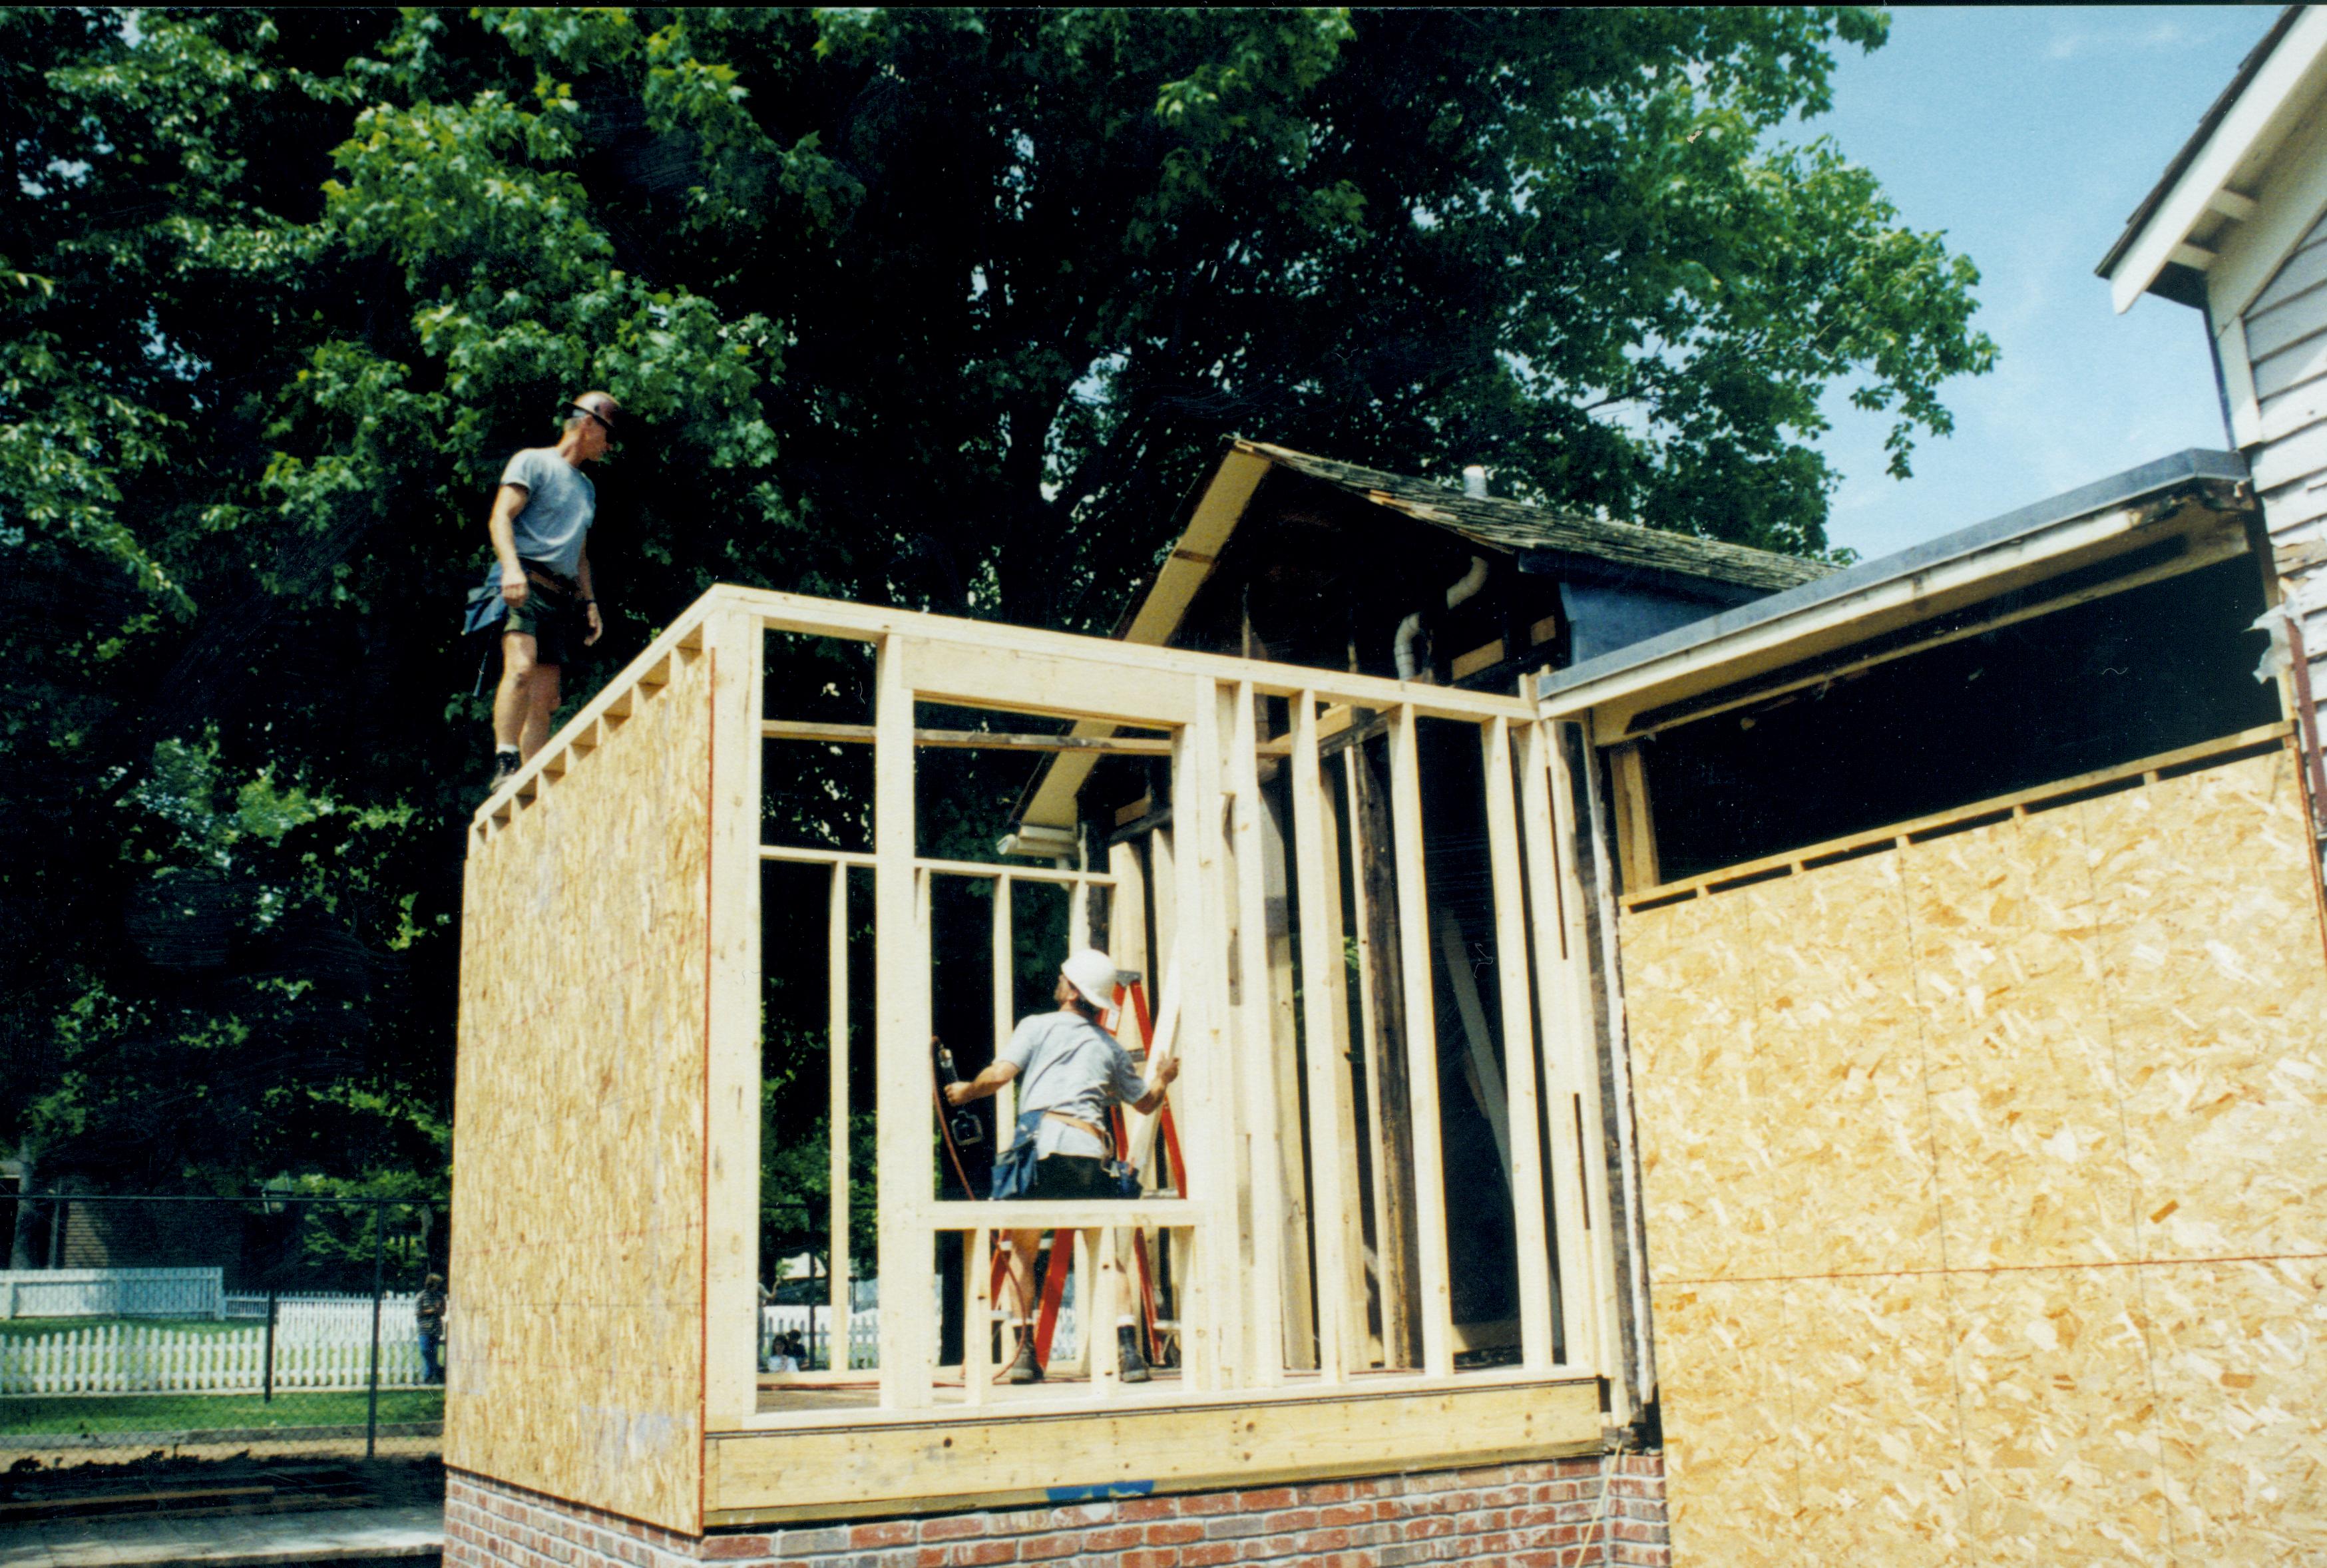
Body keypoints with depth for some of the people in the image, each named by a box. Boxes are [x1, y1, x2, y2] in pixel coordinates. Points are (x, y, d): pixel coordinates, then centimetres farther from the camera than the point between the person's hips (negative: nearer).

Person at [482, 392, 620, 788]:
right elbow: (500, 518, -8)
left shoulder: (587, 487, 27)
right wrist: (511, 567, -24)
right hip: (524, 586, -7)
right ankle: (505, 763, -33)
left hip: (562, 597, 7)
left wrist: (590, 602, 19)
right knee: (522, 668, -28)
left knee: (545, 700, 1)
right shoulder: (534, 461, 4)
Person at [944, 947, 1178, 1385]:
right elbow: (1145, 1101, 30)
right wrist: (1164, 1077, 51)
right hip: (1091, 1150, 2)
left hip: (1042, 1144, -2)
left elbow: (1000, 1073, -4)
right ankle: (1128, 1347, 0)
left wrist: (965, 1092, 15)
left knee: (1021, 1251, 12)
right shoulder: (1111, 1046, 19)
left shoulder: (1038, 1026, 9)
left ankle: (1025, 1350, 4)